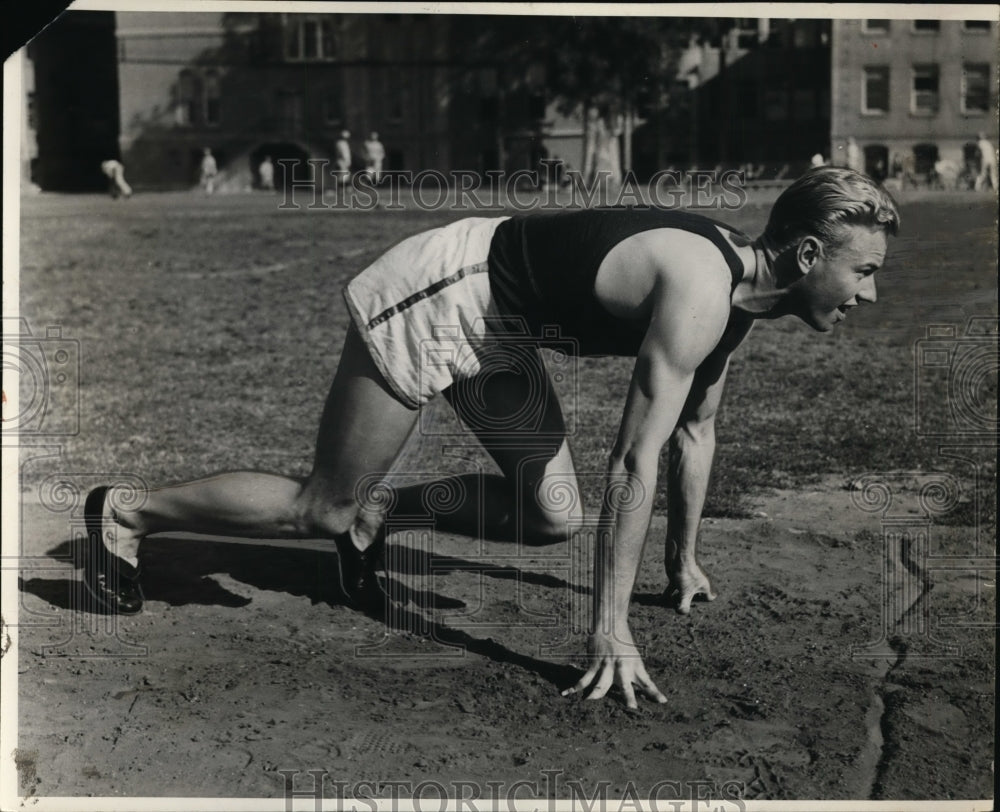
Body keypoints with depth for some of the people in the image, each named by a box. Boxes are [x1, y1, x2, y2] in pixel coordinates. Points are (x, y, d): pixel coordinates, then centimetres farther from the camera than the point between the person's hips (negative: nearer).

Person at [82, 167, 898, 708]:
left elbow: (696, 428, 13)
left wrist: (683, 560, 19)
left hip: (495, 323, 9)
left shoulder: (738, 294, -1)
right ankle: (126, 513, 18)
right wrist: (610, 631, -30)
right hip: (431, 300, -9)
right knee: (323, 509, 1)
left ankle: (379, 515, 21)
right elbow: (636, 462, -32)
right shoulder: (698, 294, -30)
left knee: (551, 517, 5)